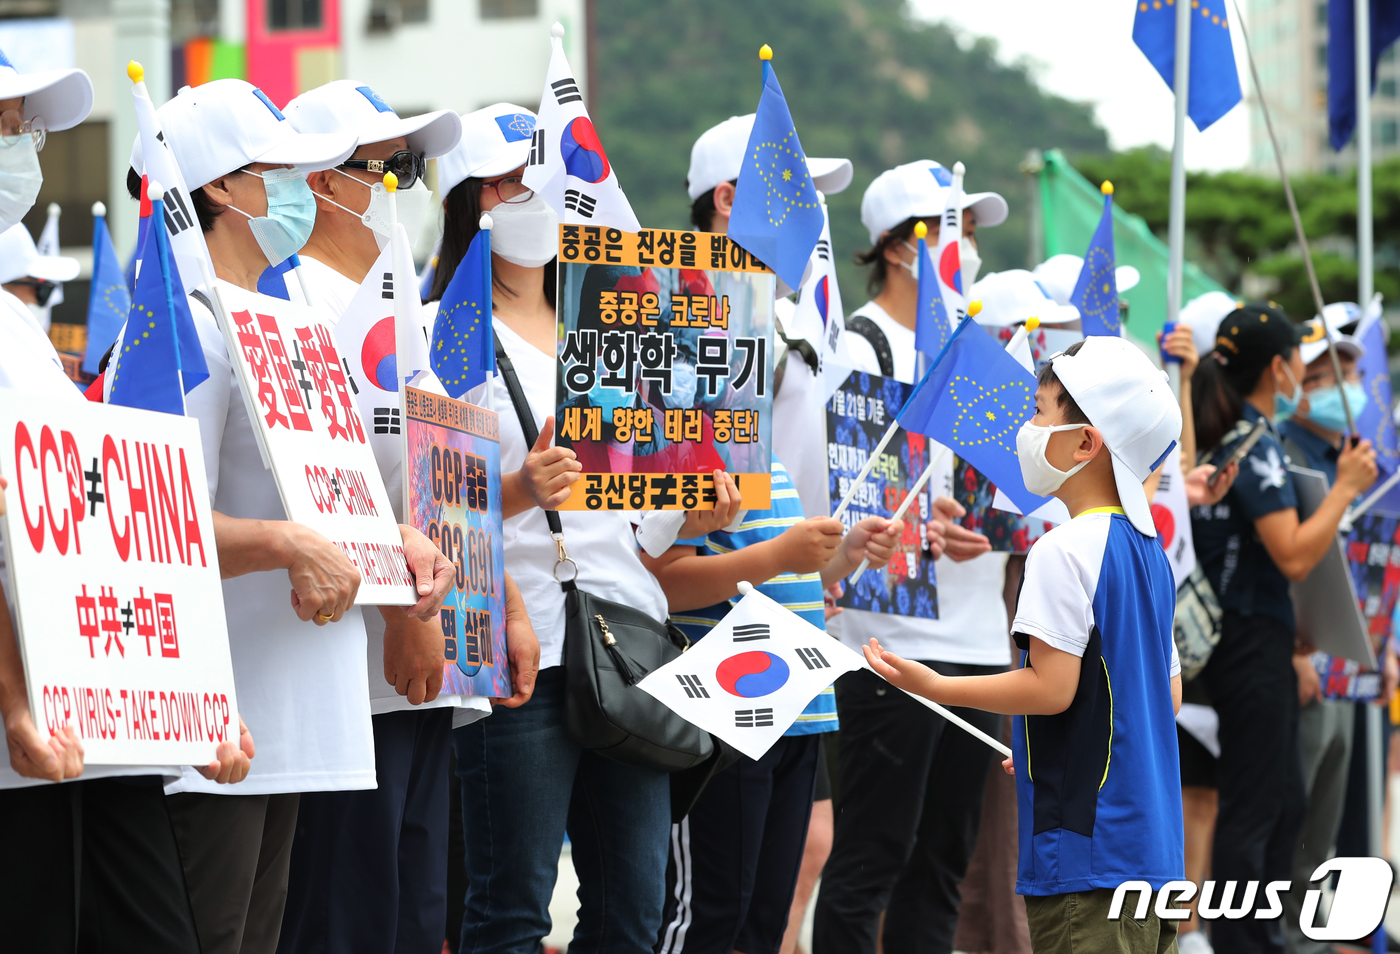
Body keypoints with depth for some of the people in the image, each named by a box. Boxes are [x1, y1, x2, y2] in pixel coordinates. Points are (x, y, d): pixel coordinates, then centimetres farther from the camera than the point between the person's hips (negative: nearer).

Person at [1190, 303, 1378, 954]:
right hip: (1254, 643, -10)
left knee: (1284, 801, 17)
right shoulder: (1256, 445, -17)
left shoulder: (1221, 438, 10)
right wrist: (1346, 486, -15)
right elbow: (1294, 555, -23)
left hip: (1243, 638, 10)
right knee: (1252, 809, -5)